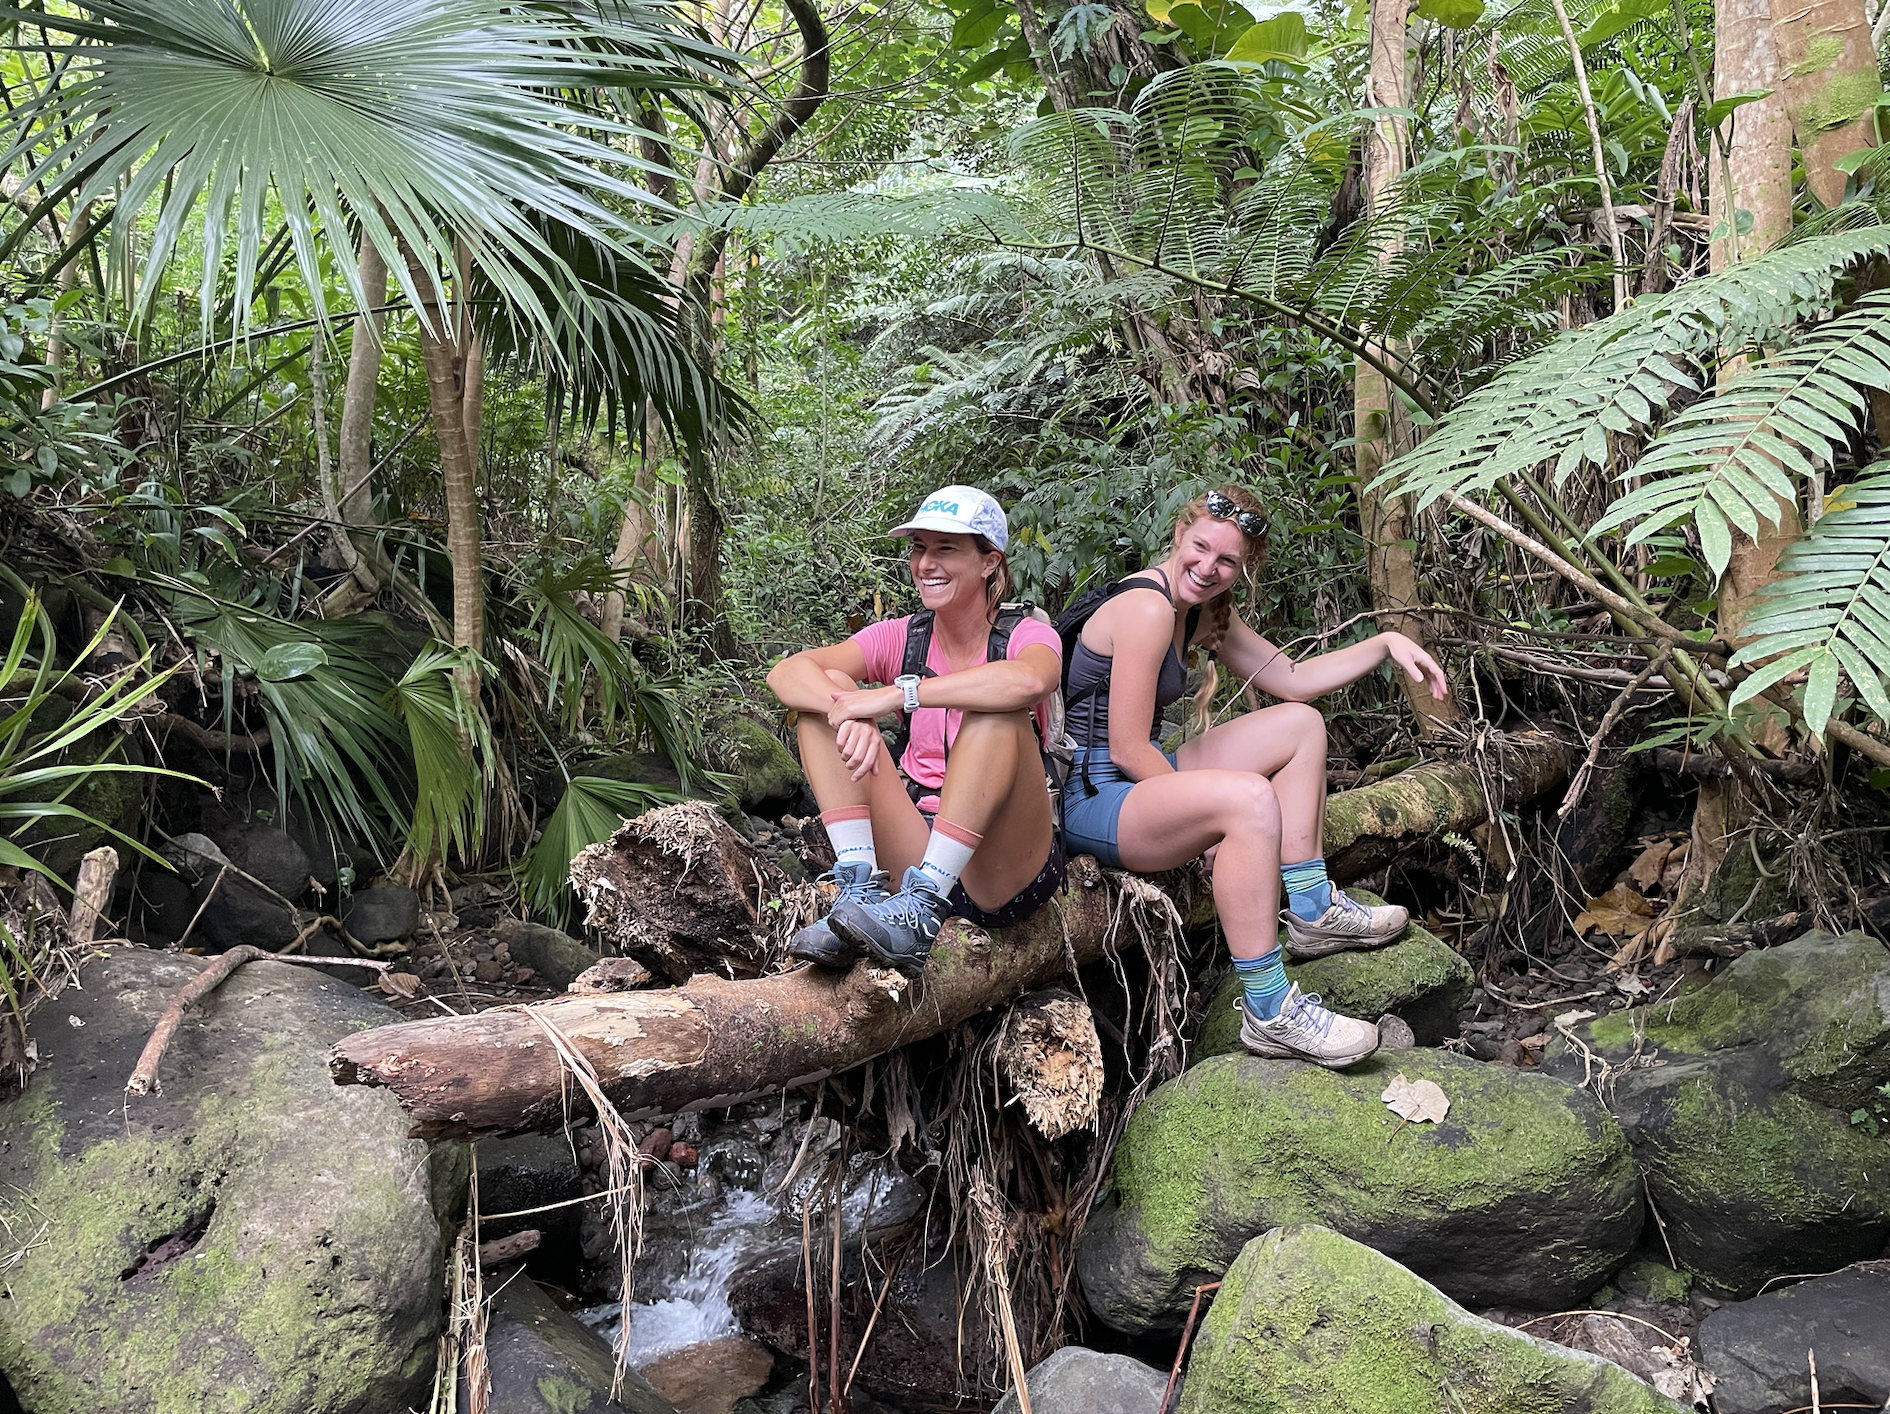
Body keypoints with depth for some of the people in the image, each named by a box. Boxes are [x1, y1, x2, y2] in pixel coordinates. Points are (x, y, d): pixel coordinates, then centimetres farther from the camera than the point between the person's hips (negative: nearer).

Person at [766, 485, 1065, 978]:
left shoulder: (1024, 637, -4)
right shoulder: (901, 638, 7)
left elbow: (1029, 680, -32)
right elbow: (786, 672, -9)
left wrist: (896, 694, -32)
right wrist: (849, 710, -31)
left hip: (1007, 866, -4)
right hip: (919, 844, 4)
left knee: (997, 710, -29)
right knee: (828, 691, -9)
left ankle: (922, 907, -34)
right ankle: (861, 888, -24)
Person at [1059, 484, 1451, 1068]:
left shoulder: (1206, 609, 10)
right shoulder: (1147, 607, -20)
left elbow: (1293, 679, 18)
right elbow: (1128, 751, -22)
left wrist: (1386, 644, 9)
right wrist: (1211, 821, -16)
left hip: (1144, 779, 11)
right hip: (1092, 797, -11)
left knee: (1300, 723, 13)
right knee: (1249, 799, -35)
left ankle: (1311, 912, 11)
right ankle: (1268, 1013, -25)